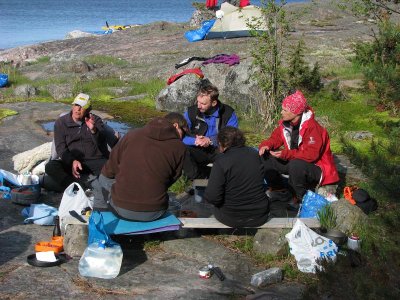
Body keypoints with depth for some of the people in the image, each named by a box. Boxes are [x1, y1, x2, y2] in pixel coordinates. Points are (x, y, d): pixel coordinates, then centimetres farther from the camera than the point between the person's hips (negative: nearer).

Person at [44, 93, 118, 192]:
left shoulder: (95, 120, 10)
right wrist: (72, 161, -20)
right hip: (72, 161, 1)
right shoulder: (61, 122, 9)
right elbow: (60, 148, 0)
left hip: (96, 160, 0)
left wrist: (94, 130, -27)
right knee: (50, 166, -28)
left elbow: (102, 143, -5)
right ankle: (84, 187, -38)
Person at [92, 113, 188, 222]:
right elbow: (172, 179, 7)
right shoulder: (179, 147, -3)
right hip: (154, 214, 0)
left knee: (102, 179, 28)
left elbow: (110, 170, 7)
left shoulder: (132, 135, 1)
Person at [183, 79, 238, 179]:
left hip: (220, 151, -1)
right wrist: (195, 141, -26)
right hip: (199, 152, 1)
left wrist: (211, 141, -24)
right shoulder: (191, 112, -3)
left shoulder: (228, 113, -6)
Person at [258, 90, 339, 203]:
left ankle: (300, 198, -17)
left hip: (315, 167, -8)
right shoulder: (286, 124, -4)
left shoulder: (312, 127, -27)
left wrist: (285, 154, -35)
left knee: (295, 165, -39)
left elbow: (312, 154, -33)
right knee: (267, 158, -5)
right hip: (294, 161, 8)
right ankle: (278, 190, 7)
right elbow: (275, 139, 7)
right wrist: (266, 146, -17)